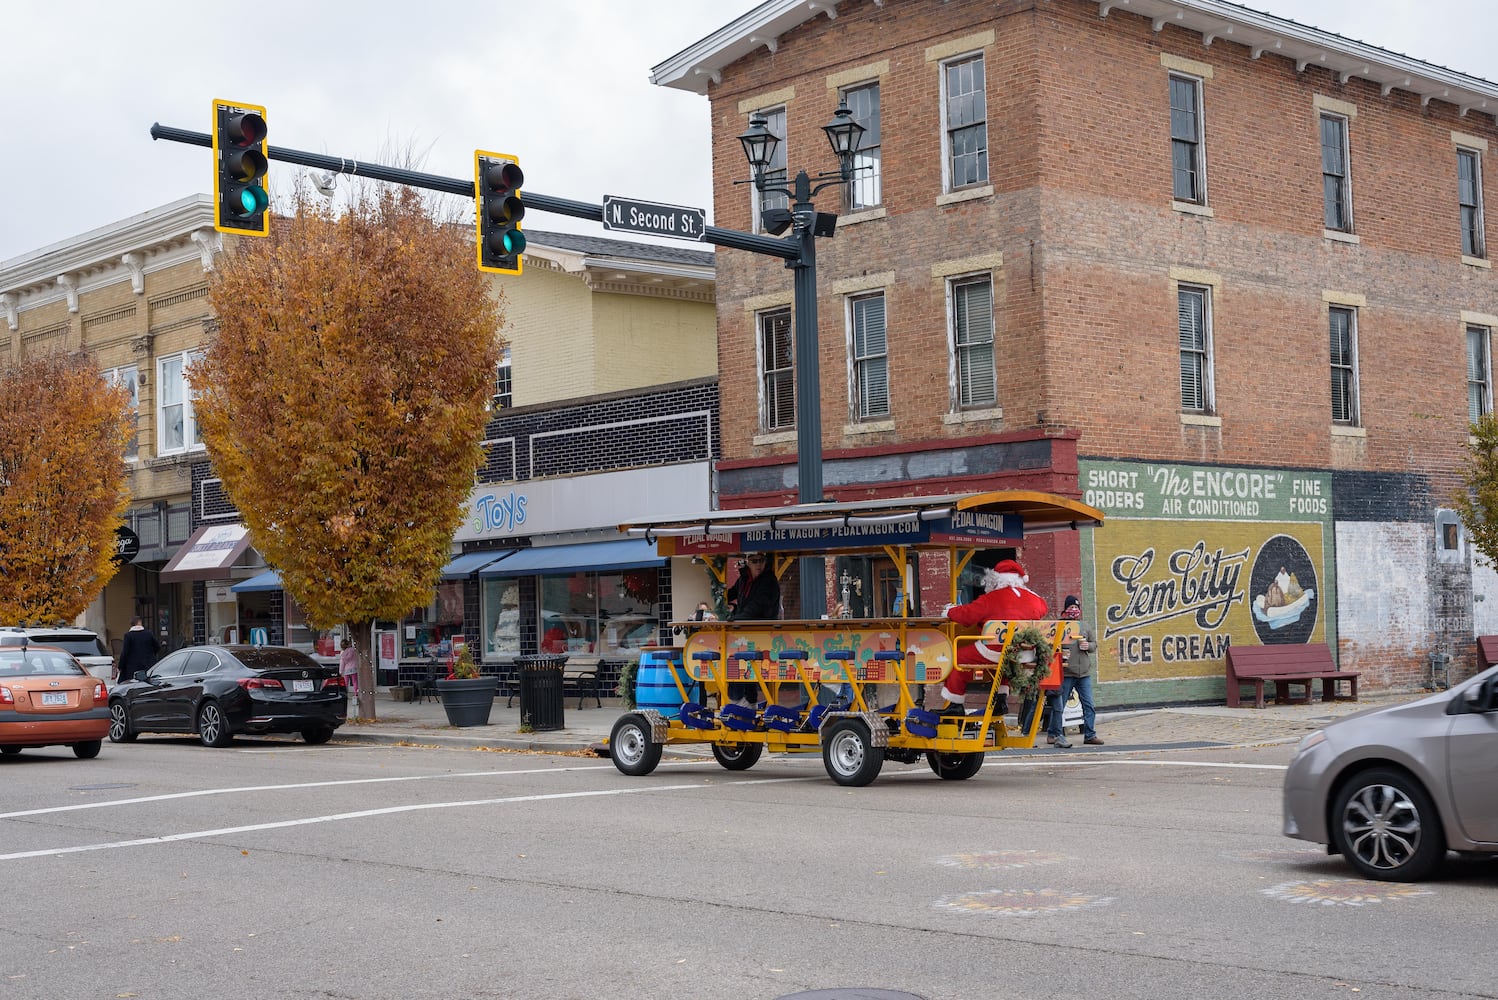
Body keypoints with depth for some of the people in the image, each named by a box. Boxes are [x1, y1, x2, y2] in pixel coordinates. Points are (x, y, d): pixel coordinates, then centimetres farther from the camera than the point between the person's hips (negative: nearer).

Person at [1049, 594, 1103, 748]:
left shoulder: (1086, 627, 13)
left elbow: (1094, 643, 19)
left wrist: (1088, 646, -2)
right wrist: (1060, 652, -21)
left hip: (1084, 673, 4)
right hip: (1065, 673, -4)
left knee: (1088, 705, 5)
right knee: (1058, 705, 1)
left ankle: (1090, 734, 13)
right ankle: (1054, 734, 11)